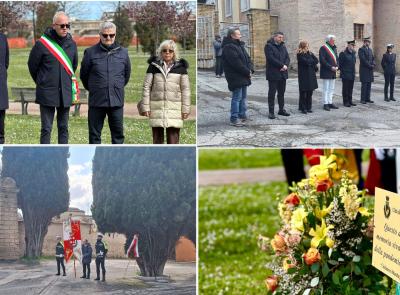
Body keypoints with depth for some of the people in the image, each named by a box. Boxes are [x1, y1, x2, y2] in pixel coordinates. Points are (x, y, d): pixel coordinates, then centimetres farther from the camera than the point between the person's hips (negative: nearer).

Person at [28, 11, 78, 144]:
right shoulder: (42, 44, -10)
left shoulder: (72, 44, 4)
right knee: (46, 128, -2)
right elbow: (32, 65, 3)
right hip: (47, 93, -4)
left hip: (66, 92, 4)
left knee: (63, 128, 10)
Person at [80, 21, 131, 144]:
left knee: (118, 132, 5)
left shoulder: (123, 52, 4)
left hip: (117, 101, 1)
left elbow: (126, 74, 18)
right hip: (96, 101, -1)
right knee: (94, 134, 5)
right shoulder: (90, 52, -3)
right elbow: (84, 75, 9)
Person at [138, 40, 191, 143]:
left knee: (173, 139, -4)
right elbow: (146, 86, 5)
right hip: (157, 107, 1)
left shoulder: (180, 67, 5)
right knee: (157, 138, 4)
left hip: (174, 107, -1)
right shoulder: (153, 66, 5)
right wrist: (145, 106, -1)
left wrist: (185, 109, -1)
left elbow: (185, 89, 4)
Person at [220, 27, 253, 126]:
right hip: (236, 78, -10)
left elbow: (247, 58, 16)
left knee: (243, 97, 16)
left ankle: (242, 115, 25)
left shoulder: (240, 45, 16)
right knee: (237, 98, -8)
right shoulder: (228, 47, -16)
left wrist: (250, 69, -1)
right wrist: (247, 72, -17)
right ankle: (234, 119, -4)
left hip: (243, 77, 10)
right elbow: (236, 63, -23)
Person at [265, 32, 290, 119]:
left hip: (282, 74, 7)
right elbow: (271, 58, -18)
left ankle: (281, 110, 22)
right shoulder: (269, 46, -8)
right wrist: (282, 65, -18)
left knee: (281, 93, 13)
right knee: (272, 93, -2)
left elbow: (287, 57, 11)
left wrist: (286, 65, -10)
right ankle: (271, 112, 0)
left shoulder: (283, 46, 15)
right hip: (273, 74, -7)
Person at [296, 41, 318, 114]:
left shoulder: (309, 53, 14)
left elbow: (316, 61, 7)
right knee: (303, 93, -2)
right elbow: (306, 62, -19)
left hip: (311, 75, 6)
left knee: (310, 93, 7)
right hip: (304, 76, -6)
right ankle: (303, 108, 5)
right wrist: (313, 62, -4)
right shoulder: (300, 55, -8)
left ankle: (308, 107, 14)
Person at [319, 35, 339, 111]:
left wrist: (336, 66, 1)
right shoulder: (323, 48, -11)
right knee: (326, 88, -4)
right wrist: (330, 67, -20)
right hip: (326, 72, -8)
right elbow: (322, 60, -17)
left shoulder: (334, 48, 15)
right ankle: (325, 104, -2)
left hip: (333, 72, 8)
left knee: (331, 89, 12)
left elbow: (336, 58, 21)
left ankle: (330, 103, 19)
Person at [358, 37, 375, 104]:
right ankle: (363, 99, -3)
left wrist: (373, 65, -3)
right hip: (364, 70, -7)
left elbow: (373, 58, 17)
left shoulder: (370, 50, 18)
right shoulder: (361, 49, -8)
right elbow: (363, 59, -16)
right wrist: (370, 65, -14)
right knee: (364, 85, -6)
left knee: (369, 85, 7)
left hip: (370, 70, 7)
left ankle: (368, 98, 11)